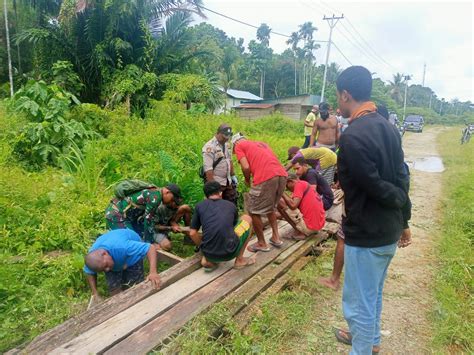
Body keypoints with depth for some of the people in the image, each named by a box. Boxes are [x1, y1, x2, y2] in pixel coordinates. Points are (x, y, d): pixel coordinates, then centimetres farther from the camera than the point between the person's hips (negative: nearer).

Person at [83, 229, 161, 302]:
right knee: (114, 288, -8)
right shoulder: (93, 257, -31)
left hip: (132, 256, -3)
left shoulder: (122, 246, -47)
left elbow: (151, 248, -48)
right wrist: (95, 293, -12)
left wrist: (153, 272, -58)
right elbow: (89, 273, -7)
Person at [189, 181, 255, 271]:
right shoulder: (231, 205, 12)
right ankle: (240, 260, 20)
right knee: (247, 219, 22)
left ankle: (208, 260, 11)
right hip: (229, 254, -1)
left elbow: (192, 234, 8)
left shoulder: (199, 206, 9)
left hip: (208, 253, 2)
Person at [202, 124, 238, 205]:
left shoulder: (227, 144, 7)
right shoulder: (210, 147, -18)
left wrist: (233, 175, 16)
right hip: (216, 183, -8)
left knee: (233, 203, 16)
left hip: (228, 182, 8)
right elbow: (208, 169, -22)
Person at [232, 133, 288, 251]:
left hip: (265, 178, -7)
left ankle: (262, 244, 21)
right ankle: (276, 237, 27)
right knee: (270, 207, 29)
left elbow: (246, 167, 0)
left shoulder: (239, 146, 14)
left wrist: (247, 180, 18)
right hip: (282, 175, 7)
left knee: (254, 211, 12)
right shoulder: (261, 143, 33)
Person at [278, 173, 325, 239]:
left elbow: (293, 205, -21)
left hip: (309, 227, -10)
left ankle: (302, 232, -7)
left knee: (280, 202, -9)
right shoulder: (306, 184, 18)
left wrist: (282, 193, -9)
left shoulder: (299, 184, -10)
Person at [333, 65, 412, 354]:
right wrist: (404, 221, 15)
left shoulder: (353, 136, -25)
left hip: (366, 234, -9)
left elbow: (376, 188, -21)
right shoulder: (386, 126, 3)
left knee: (359, 302, 11)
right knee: (373, 293, 28)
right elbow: (401, 179, 7)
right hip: (389, 231, 9)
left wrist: (401, 202, 0)